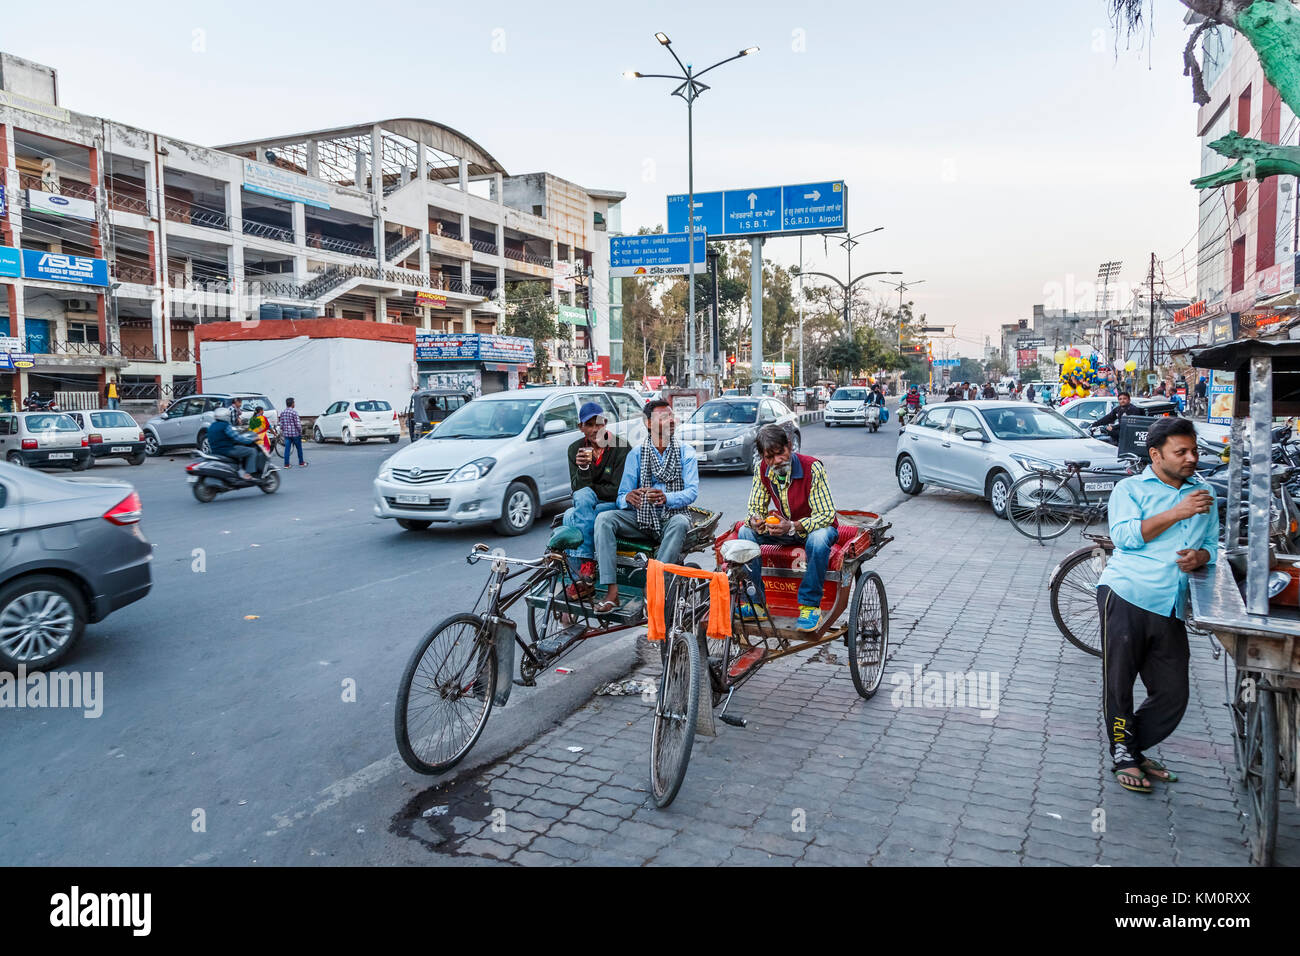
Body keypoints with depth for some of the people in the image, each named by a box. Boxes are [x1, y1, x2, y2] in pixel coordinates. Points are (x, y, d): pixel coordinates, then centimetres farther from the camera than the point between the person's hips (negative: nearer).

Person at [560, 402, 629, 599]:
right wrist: (582, 467, -21)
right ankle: (586, 566, -34)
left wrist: (590, 490, -7)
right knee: (582, 497, -33)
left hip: (615, 506, -4)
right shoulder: (576, 449, 6)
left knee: (571, 516, -29)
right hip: (589, 505, 4)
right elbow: (577, 489, -4)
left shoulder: (621, 447, -7)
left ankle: (582, 576, -30)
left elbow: (616, 490, -11)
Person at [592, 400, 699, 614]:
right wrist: (628, 498, -24)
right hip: (641, 517, 2)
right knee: (604, 519, -23)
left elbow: (692, 491, -7)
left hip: (671, 517, -2)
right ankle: (612, 591, -30)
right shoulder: (636, 454, 7)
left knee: (680, 523, -37)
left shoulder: (686, 452, 5)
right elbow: (622, 495, 3)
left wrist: (666, 498, -28)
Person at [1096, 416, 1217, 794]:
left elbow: (1212, 545, 23)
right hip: (1126, 595, -5)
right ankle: (1124, 756, 16)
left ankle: (1132, 750, 24)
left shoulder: (1204, 493, 20)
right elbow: (1125, 535, -11)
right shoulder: (1130, 489, 4)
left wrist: (1200, 556, -1)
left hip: (1171, 607, 5)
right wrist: (1177, 513, -15)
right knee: (1119, 683, 0)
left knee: (1173, 694, 5)